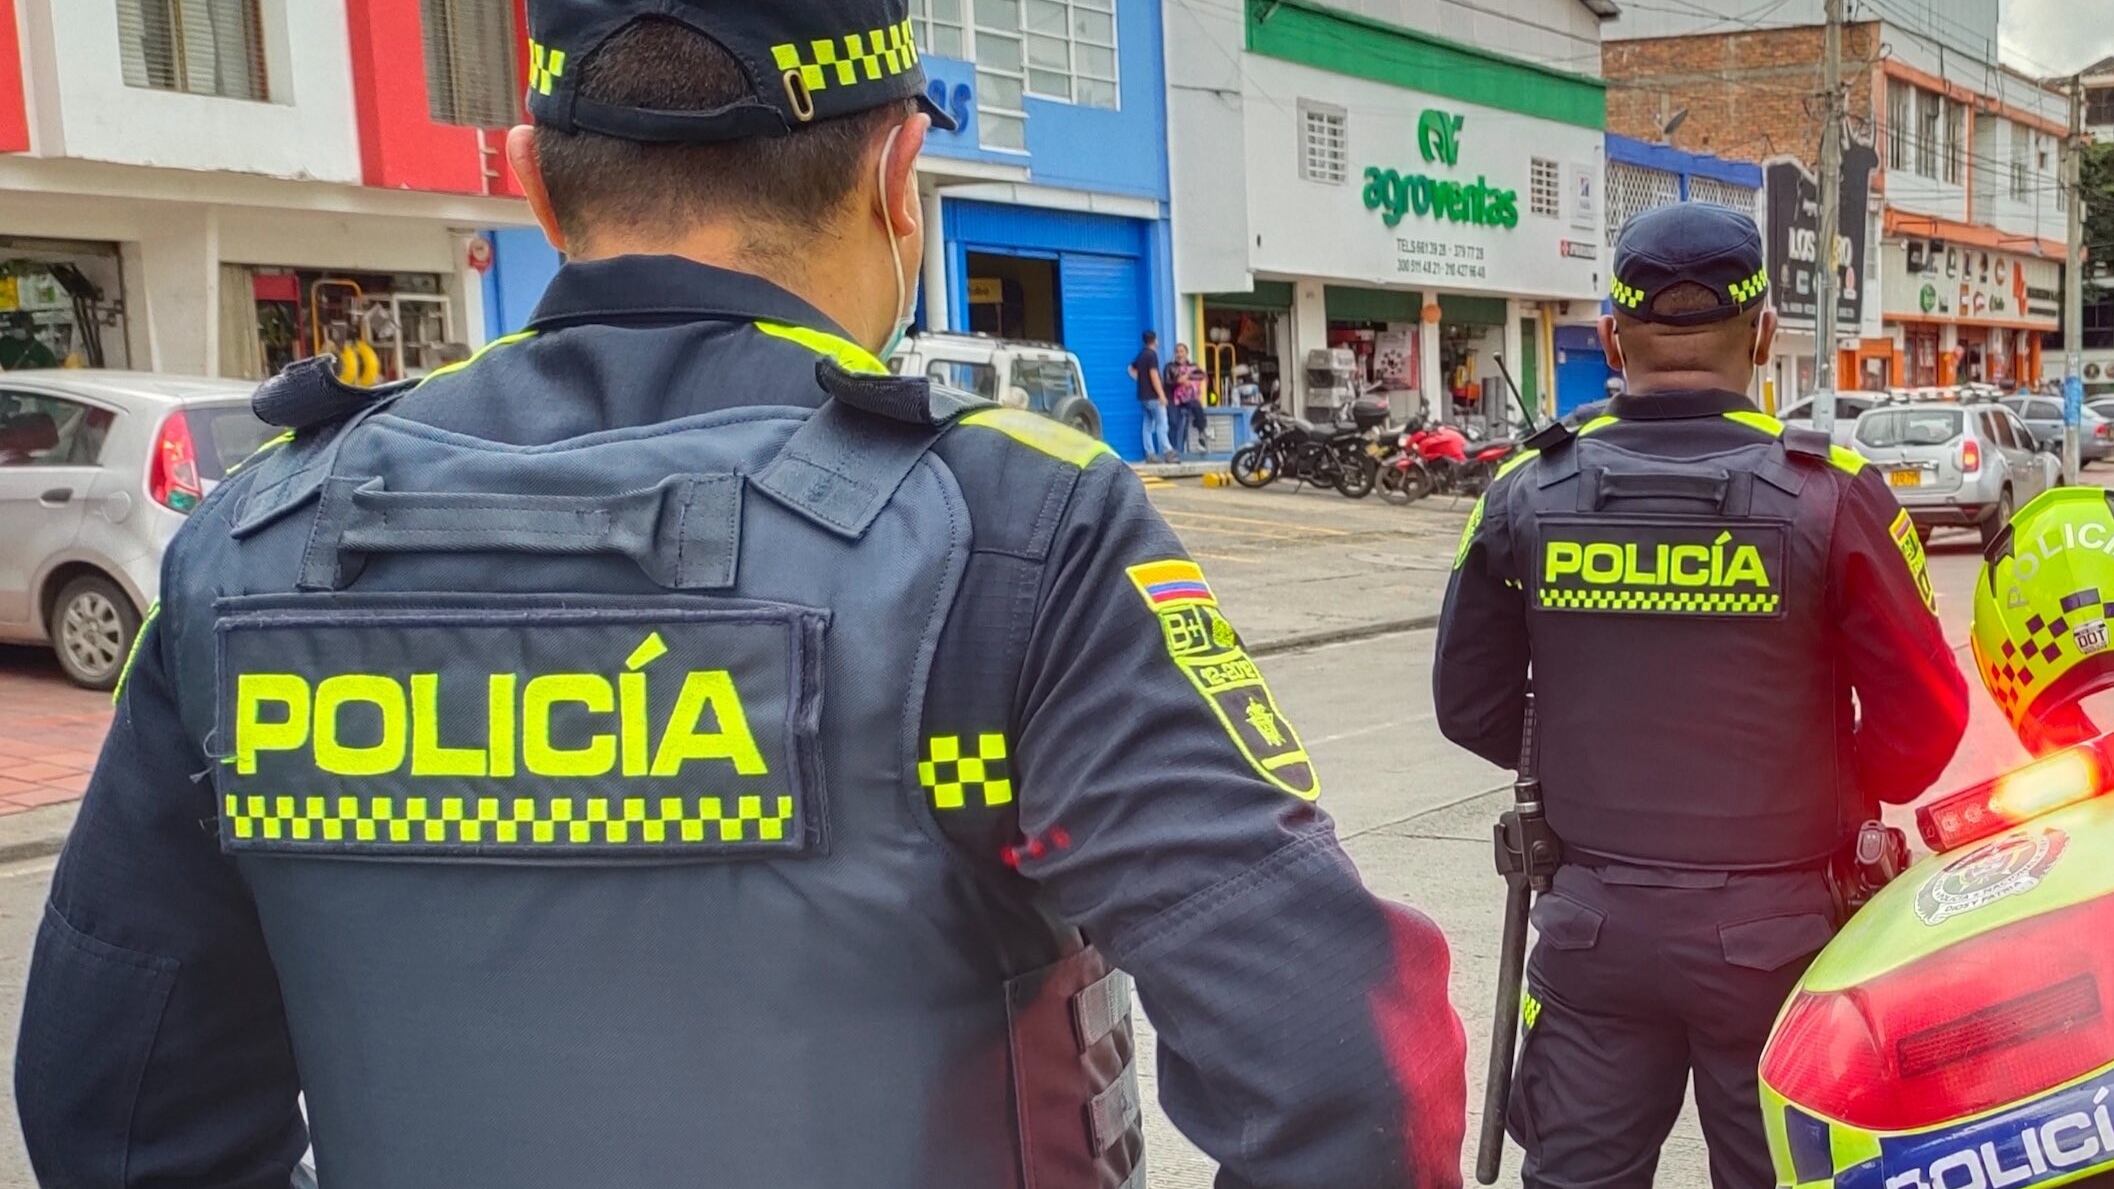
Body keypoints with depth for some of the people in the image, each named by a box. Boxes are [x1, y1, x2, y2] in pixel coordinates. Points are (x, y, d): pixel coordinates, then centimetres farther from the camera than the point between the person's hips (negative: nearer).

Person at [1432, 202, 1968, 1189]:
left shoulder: (1525, 494, -5)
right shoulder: (1832, 495, -12)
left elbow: (1471, 708, 2)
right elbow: (1923, 719, -7)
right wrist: (1842, 797, 13)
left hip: (1595, 919, 2)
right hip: (1770, 924, -1)